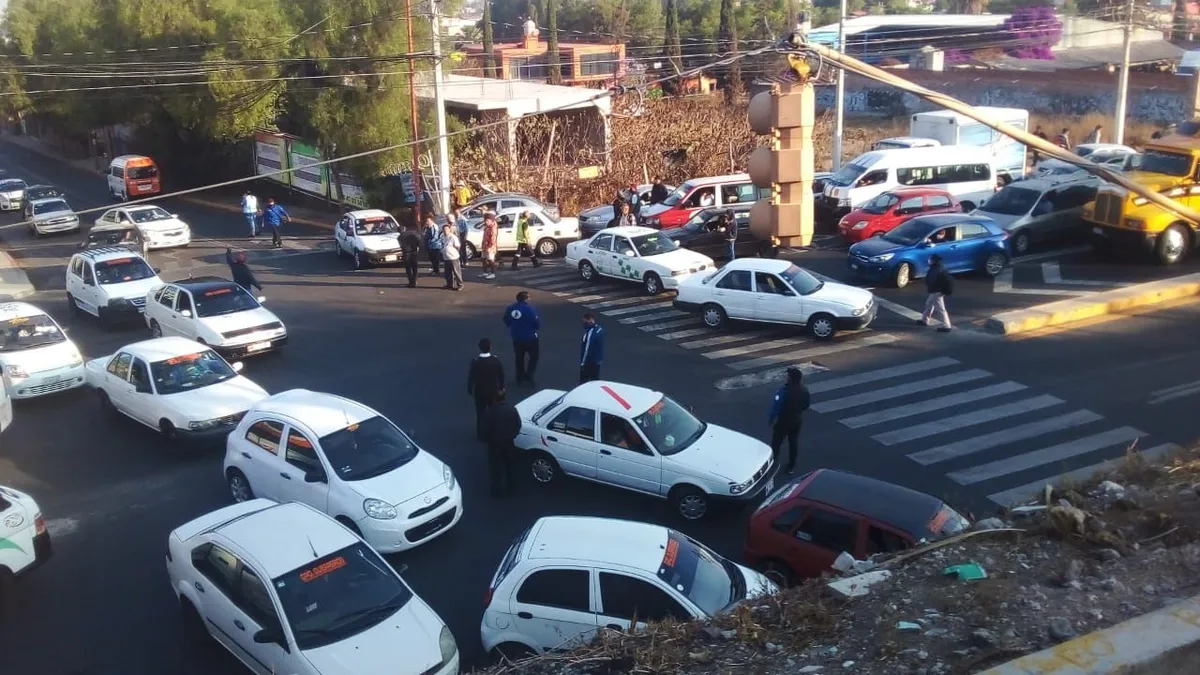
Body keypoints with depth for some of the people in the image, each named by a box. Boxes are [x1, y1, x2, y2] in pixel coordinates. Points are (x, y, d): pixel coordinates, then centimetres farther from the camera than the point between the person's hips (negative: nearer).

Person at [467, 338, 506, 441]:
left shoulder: (475, 362, -22)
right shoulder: (496, 360, -17)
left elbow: (471, 377, -13)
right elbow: (501, 375, -5)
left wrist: (469, 390, 3)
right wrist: (501, 387, 11)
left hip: (480, 391, -1)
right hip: (493, 391, 1)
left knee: (481, 413, 15)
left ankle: (482, 435, 24)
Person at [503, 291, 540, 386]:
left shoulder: (510, 308, -4)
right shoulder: (529, 309, -22)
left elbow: (506, 321, 7)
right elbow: (537, 323, -17)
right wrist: (537, 327, 5)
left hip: (516, 337, 5)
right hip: (530, 337, -5)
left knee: (519, 358, 18)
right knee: (533, 356, 12)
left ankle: (520, 378, 24)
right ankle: (529, 375, 4)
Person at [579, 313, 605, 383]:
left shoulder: (590, 333, -28)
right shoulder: (599, 329, 0)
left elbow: (587, 349, -25)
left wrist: (582, 363, -19)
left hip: (589, 361, -9)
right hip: (597, 360, 9)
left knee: (584, 381, 1)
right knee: (595, 379, 19)